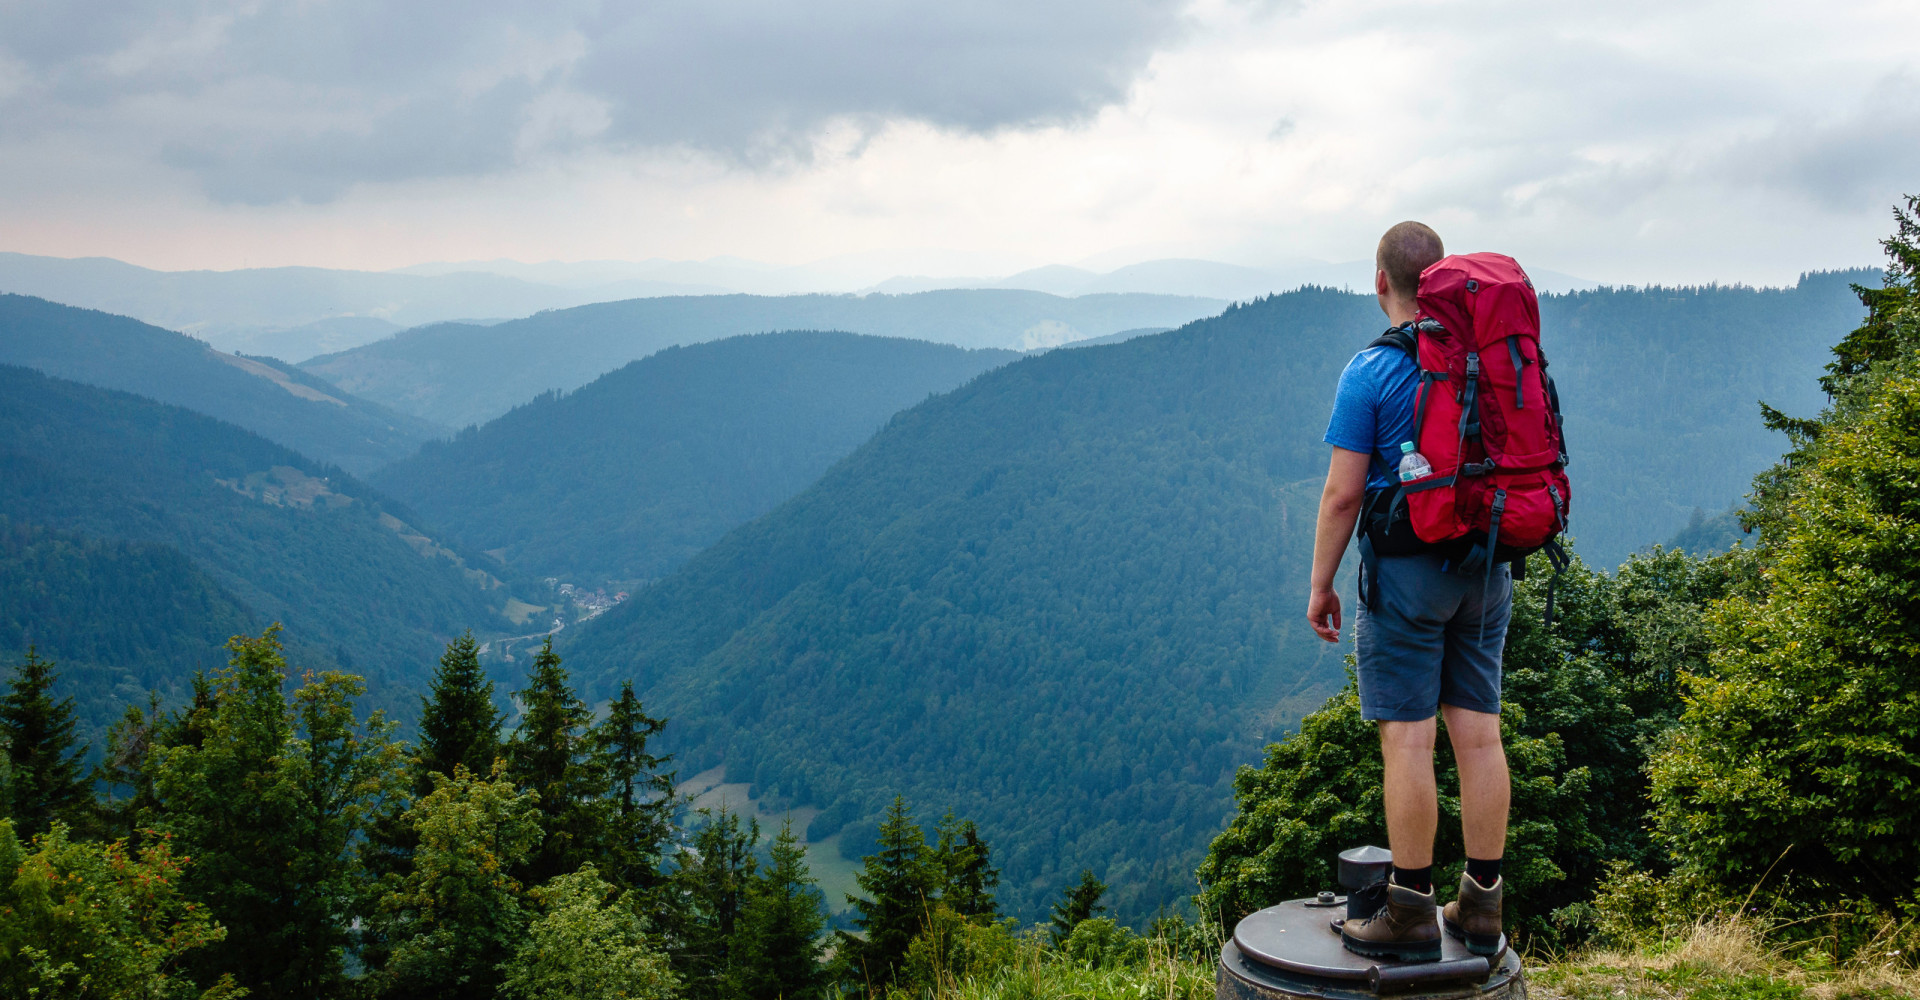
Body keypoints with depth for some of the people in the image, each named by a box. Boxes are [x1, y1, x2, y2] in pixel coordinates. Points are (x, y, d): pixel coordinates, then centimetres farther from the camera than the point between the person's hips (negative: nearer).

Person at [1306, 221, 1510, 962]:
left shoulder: (1370, 372, -10)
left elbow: (1343, 493, -12)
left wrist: (1320, 584, -3)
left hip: (1407, 568, -6)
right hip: (1486, 569, 6)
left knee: (1407, 737, -3)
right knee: (1479, 733, 8)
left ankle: (1410, 912, 2)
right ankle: (1482, 906, 15)